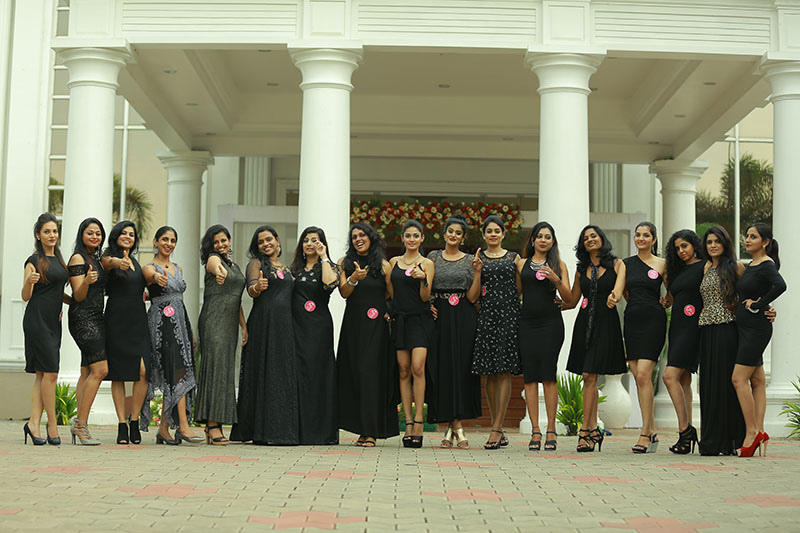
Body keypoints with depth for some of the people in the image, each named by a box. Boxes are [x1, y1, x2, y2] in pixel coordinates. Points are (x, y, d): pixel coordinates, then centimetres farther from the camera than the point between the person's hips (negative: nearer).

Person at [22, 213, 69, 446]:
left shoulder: (58, 259, 17)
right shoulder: (34, 261, -6)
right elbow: (26, 296, -9)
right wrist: (29, 282, -29)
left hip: (53, 322, 8)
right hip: (37, 320, -8)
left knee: (43, 374, 3)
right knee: (50, 372, -9)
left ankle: (33, 423, 3)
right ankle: (52, 425, -1)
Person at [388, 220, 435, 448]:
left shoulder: (427, 263, 2)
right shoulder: (393, 262, 13)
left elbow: (425, 297, -4)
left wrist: (423, 280, -21)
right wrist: (390, 312, 3)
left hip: (420, 320, -3)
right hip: (400, 319, 4)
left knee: (418, 367, -15)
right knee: (403, 370, 1)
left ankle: (418, 420, -9)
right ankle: (408, 422, 3)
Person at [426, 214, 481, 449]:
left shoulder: (470, 261, 6)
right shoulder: (433, 257, 10)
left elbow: (472, 297, 0)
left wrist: (477, 272, -11)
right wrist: (428, 304, -6)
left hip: (463, 319, -1)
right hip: (439, 317, 1)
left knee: (462, 368, -5)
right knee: (441, 368, -3)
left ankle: (455, 425, -1)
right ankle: (453, 426, 3)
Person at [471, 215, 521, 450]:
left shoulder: (513, 258, 11)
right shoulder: (478, 259, 12)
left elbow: (519, 289, 12)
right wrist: (478, 270, -7)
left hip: (508, 315, -1)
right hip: (486, 315, 1)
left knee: (504, 372, -8)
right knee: (490, 373, 1)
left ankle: (496, 429, -8)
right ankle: (499, 430, 9)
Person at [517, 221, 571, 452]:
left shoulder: (559, 265, 9)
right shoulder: (522, 264, 13)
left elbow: (568, 298, 2)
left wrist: (556, 280, -13)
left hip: (551, 323, -2)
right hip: (527, 322, 2)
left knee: (548, 375, -6)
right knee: (530, 376, -2)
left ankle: (551, 430, -1)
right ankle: (535, 431, 1)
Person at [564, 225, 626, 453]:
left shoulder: (616, 264, 3)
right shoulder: (582, 269, 14)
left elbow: (618, 289, -13)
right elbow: (571, 301, 18)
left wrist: (614, 297, -35)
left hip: (606, 322, -4)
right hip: (585, 321, 4)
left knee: (589, 376, -10)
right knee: (589, 377, 2)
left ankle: (585, 429, -7)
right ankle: (594, 429, 9)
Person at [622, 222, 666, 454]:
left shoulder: (662, 264, 2)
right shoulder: (625, 263, 13)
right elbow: (623, 291, 13)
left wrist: (661, 303, -2)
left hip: (653, 321, -4)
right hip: (632, 320, 5)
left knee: (643, 375, -14)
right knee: (639, 378, 4)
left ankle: (645, 433, -10)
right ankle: (652, 432, 12)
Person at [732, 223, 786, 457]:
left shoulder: (766, 265, -12)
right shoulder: (750, 266, 14)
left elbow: (780, 285, -31)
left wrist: (757, 305, -22)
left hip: (756, 327, -9)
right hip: (745, 328, 9)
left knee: (739, 378, -11)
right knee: (757, 380, 7)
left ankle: (752, 431, -7)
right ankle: (759, 432, 8)